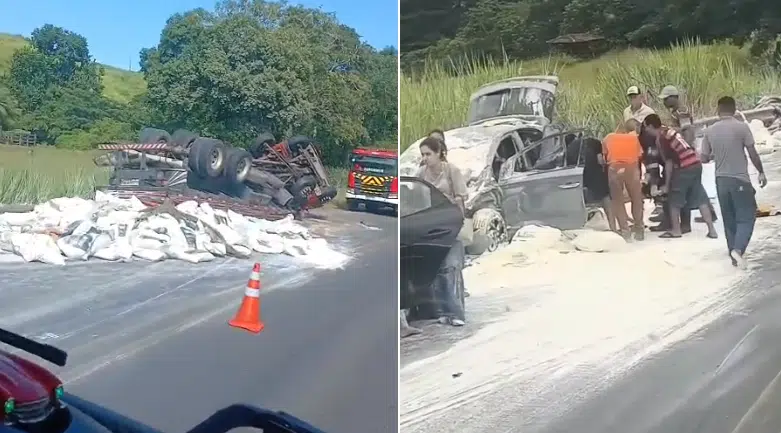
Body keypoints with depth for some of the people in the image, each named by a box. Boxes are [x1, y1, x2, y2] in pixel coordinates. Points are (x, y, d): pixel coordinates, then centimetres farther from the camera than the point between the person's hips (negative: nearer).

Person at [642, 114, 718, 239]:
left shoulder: (660, 139, -10)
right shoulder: (669, 130, 14)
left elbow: (668, 162, -12)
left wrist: (667, 185, -7)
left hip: (685, 168, -8)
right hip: (696, 164, 8)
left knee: (674, 199, 7)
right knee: (700, 198, 11)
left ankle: (676, 230, 14)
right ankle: (711, 229, 11)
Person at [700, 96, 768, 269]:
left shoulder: (710, 131, 1)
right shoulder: (742, 127, -9)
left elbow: (704, 158, 7)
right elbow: (753, 154, -7)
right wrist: (761, 172, 6)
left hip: (721, 180, 4)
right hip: (740, 179, -4)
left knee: (729, 219, 13)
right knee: (747, 216, 3)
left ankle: (734, 253, 16)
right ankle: (738, 249, -17)